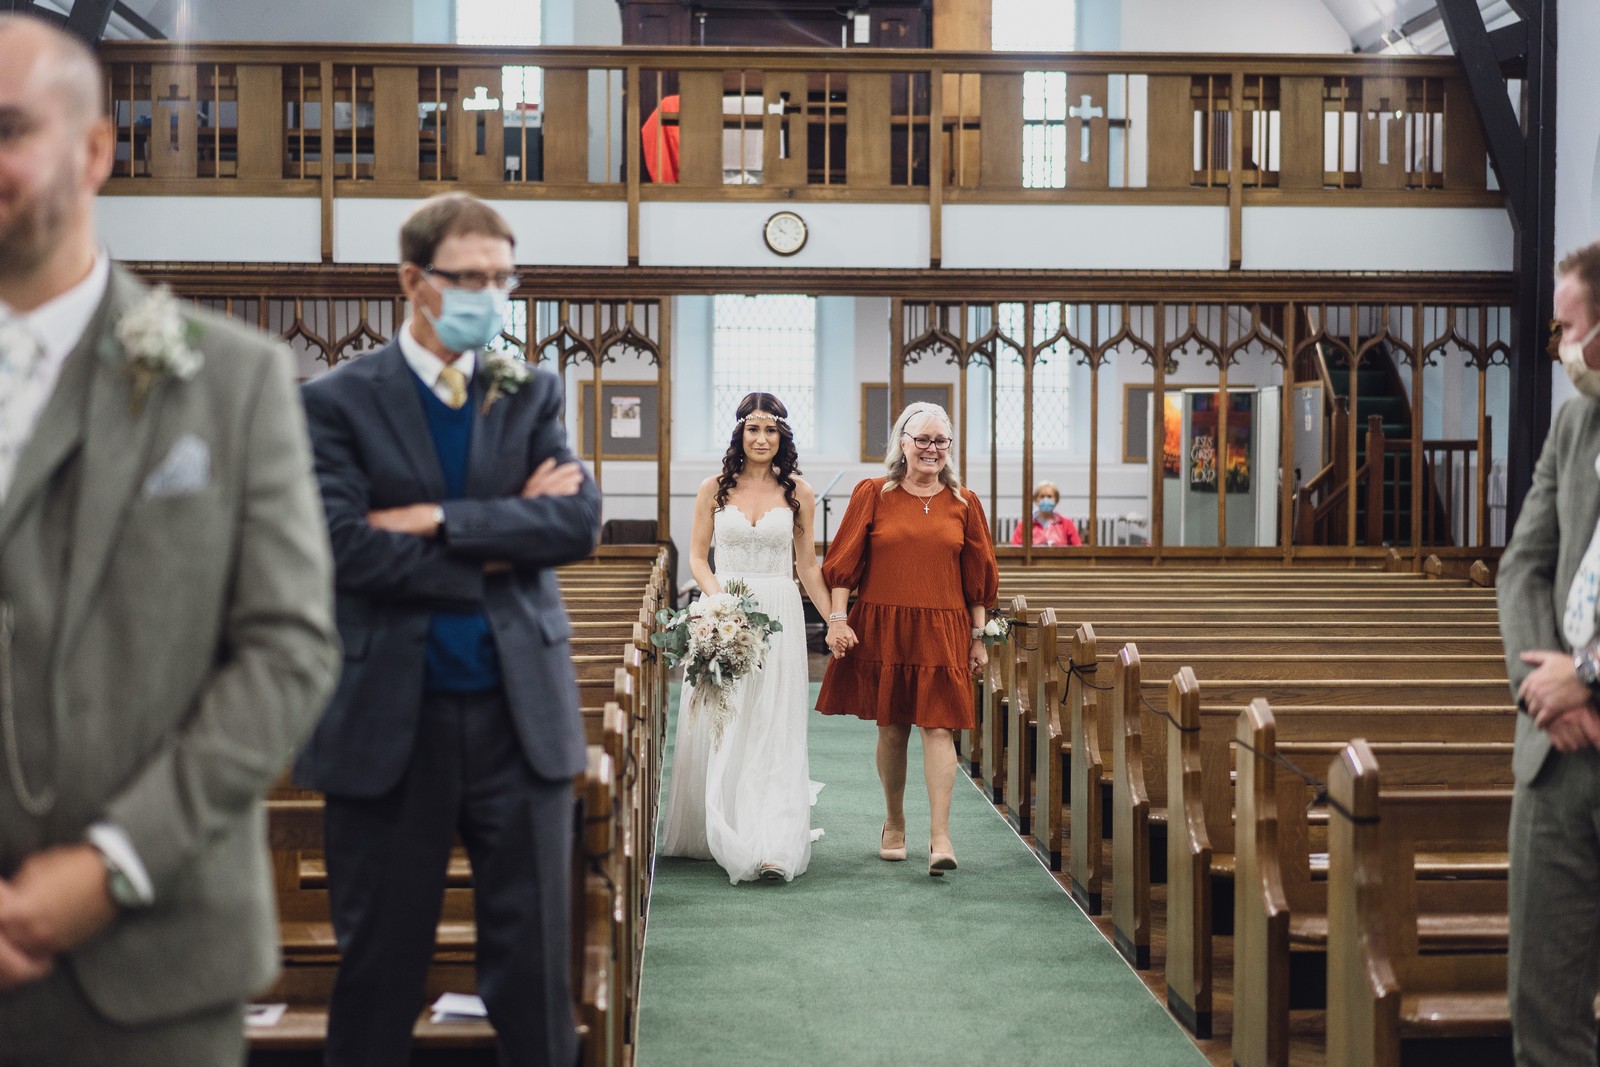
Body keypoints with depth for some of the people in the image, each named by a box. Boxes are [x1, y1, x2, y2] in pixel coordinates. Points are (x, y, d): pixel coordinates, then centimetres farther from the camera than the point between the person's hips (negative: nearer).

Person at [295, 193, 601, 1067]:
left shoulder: (531, 394, 9)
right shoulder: (339, 401, 0)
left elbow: (579, 521, -6)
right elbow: (347, 547, -13)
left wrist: (438, 519, -14)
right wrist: (503, 536, -9)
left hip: (519, 711, 2)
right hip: (390, 721, -2)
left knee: (535, 956, 7)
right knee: (380, 962, 9)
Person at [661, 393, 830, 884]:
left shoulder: (797, 493, 6)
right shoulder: (714, 489, 6)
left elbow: (808, 566, 10)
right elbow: (697, 557, 7)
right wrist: (721, 596, -11)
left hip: (778, 617, -1)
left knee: (774, 729, -5)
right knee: (718, 727, 2)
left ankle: (773, 846, -7)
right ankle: (716, 833, 14)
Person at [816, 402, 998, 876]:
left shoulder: (963, 504, 7)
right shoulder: (873, 495, 2)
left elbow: (977, 577, 10)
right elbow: (845, 563, 1)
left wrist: (978, 637, 8)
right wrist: (837, 618, -8)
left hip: (942, 632, 0)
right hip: (882, 629, 0)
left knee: (938, 727, -8)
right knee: (891, 728, 8)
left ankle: (940, 836, -9)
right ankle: (894, 824, 26)